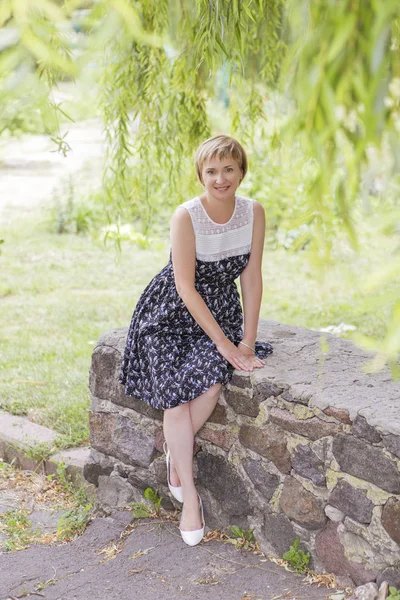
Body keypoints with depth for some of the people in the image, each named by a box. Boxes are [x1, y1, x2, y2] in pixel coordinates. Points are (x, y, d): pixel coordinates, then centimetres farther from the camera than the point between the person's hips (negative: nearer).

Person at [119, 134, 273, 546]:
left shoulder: (253, 212, -7)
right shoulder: (186, 216, -19)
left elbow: (251, 278, -3)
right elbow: (186, 287, -19)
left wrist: (248, 341, -8)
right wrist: (223, 342, -20)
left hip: (221, 308, 3)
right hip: (173, 312, -3)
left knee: (211, 377, -25)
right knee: (175, 389, -21)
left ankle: (176, 453, 1)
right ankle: (189, 495, -8)